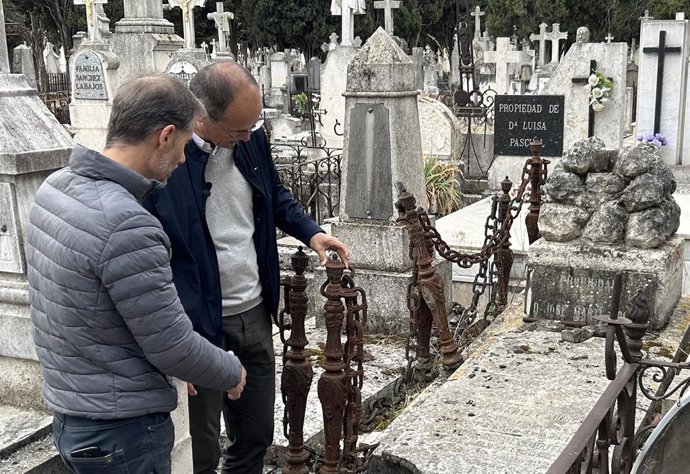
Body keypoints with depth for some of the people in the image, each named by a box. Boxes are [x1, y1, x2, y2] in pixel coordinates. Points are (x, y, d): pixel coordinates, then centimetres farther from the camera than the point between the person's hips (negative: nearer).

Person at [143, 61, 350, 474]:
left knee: (257, 436, 20)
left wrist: (311, 232, 1)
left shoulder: (250, 137, -1)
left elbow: (275, 195, 19)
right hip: (199, 328, -6)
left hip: (256, 315, 6)